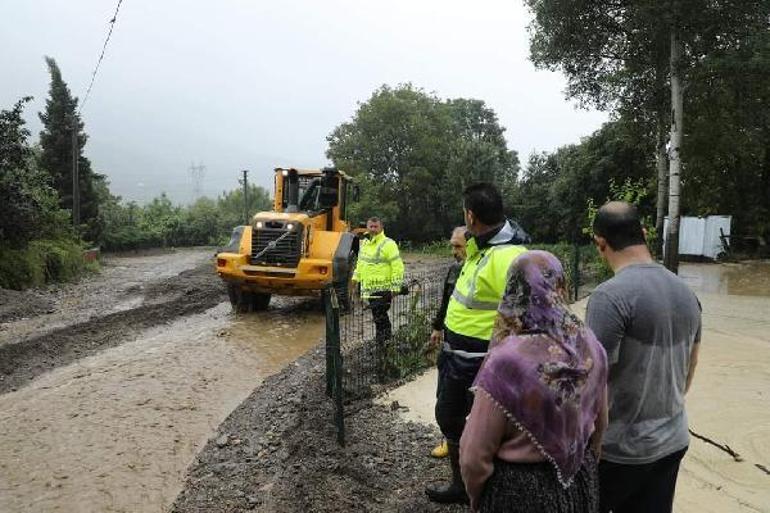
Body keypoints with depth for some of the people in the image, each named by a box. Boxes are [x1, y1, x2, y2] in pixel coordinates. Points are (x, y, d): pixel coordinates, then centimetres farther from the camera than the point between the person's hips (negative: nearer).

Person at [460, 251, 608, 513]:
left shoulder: (508, 362, -29)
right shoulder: (590, 346, -12)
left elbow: (474, 457, -21)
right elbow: (600, 426, 5)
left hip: (520, 490, -5)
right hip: (581, 483, 5)